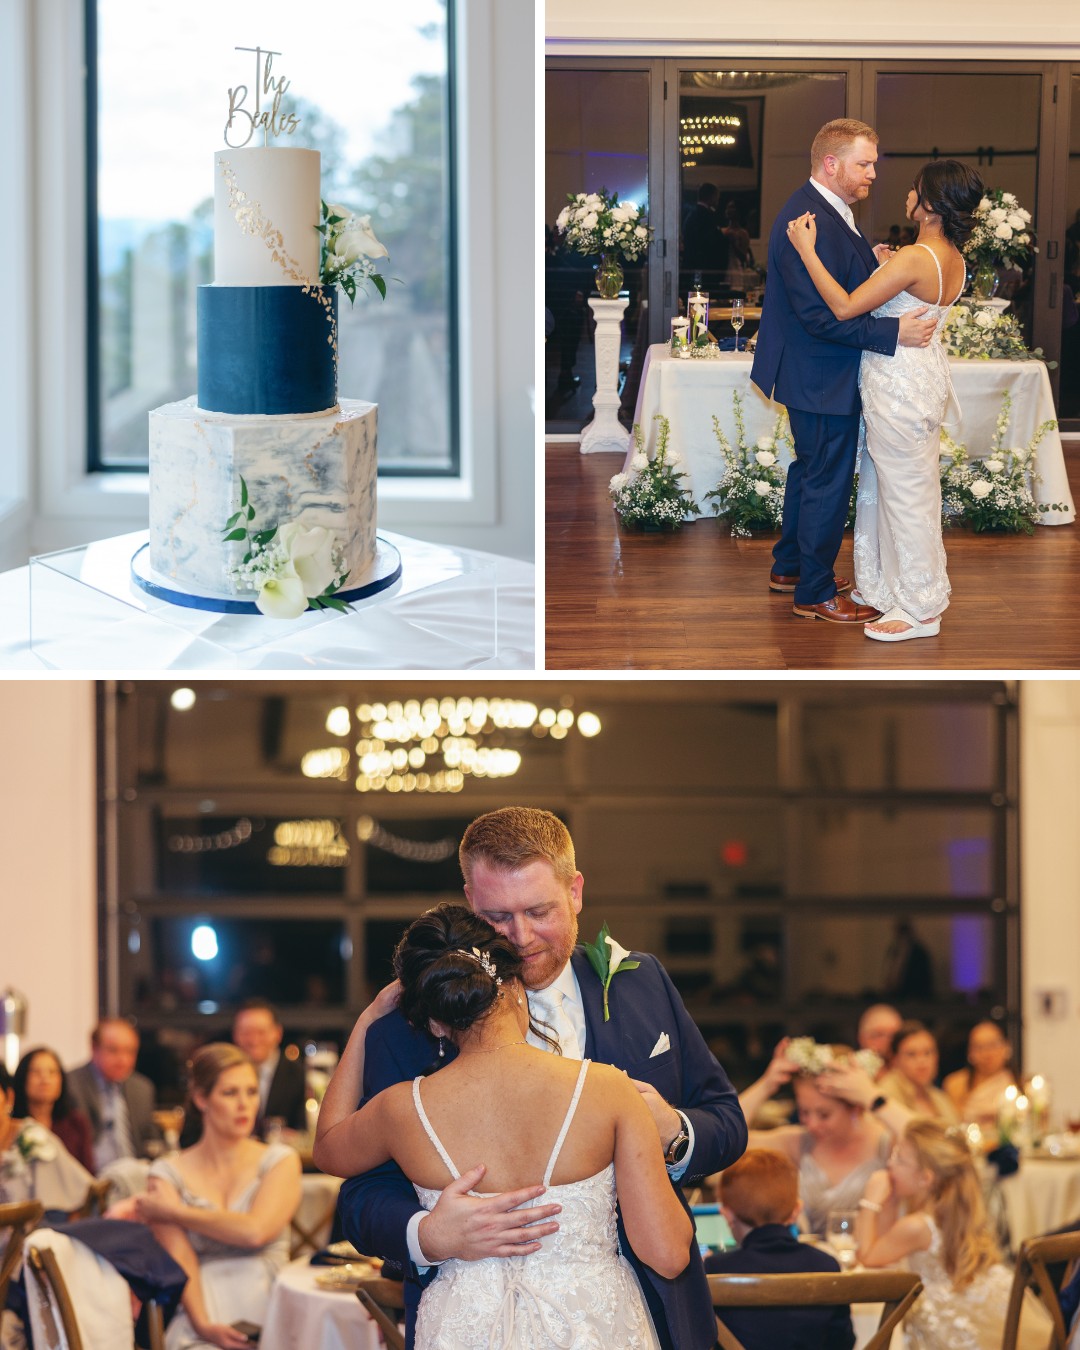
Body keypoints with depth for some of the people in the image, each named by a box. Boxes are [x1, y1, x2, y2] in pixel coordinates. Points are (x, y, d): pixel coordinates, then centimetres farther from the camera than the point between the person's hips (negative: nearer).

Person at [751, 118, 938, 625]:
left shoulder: (827, 211, 7)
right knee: (828, 481, 1)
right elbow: (820, 315, -30)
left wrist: (871, 261, -5)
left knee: (810, 470, 24)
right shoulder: (809, 221, -27)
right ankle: (815, 592, 12)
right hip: (823, 380, -11)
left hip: (817, 374, 11)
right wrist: (894, 333, -29)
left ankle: (789, 566, 38)